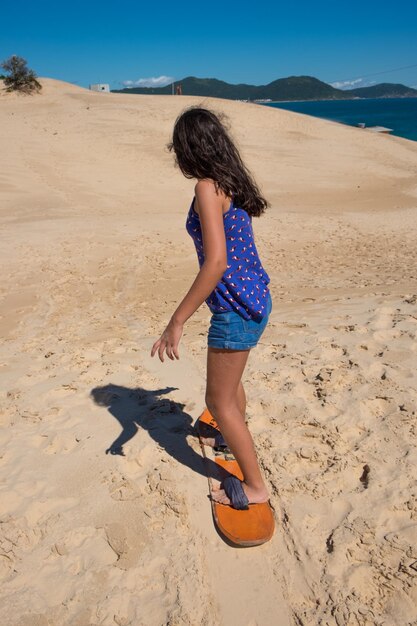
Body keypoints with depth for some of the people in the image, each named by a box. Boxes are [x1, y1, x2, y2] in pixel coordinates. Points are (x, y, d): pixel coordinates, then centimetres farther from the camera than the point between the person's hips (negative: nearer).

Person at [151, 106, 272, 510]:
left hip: (236, 308, -9)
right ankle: (234, 438, 54)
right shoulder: (230, 182, 8)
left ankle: (255, 486, 21)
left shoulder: (207, 187, -18)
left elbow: (216, 261, -27)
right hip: (254, 296, 9)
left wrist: (177, 322, -25)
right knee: (229, 381, 29)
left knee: (219, 400, 6)